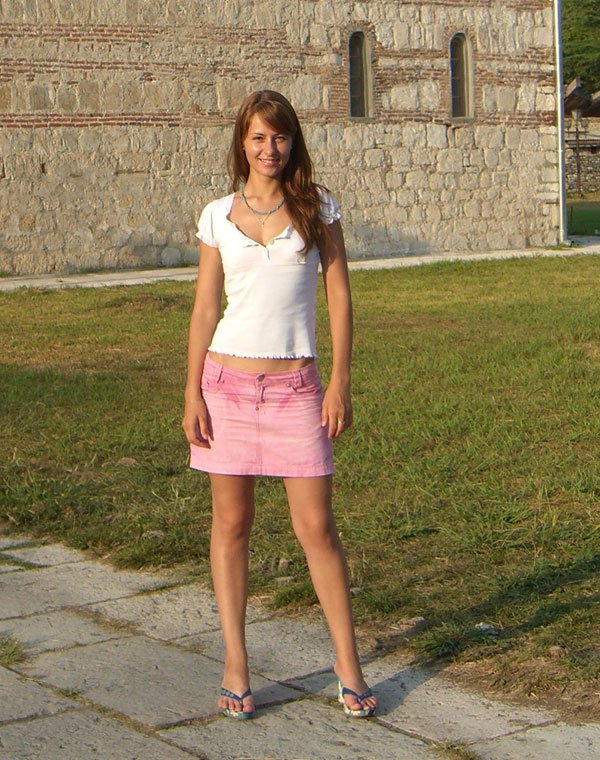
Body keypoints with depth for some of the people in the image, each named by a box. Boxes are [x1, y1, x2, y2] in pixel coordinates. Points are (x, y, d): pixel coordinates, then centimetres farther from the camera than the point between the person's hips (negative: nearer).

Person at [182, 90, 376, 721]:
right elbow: (205, 308, 6)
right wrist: (192, 395, 0)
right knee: (231, 523, 6)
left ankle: (348, 665, 10)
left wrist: (340, 381, -5)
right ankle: (235, 664, 15)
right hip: (228, 378, 1)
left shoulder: (318, 208, 3)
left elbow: (339, 296, 3)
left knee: (316, 526, -1)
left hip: (295, 385, -1)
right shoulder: (218, 216, 5)